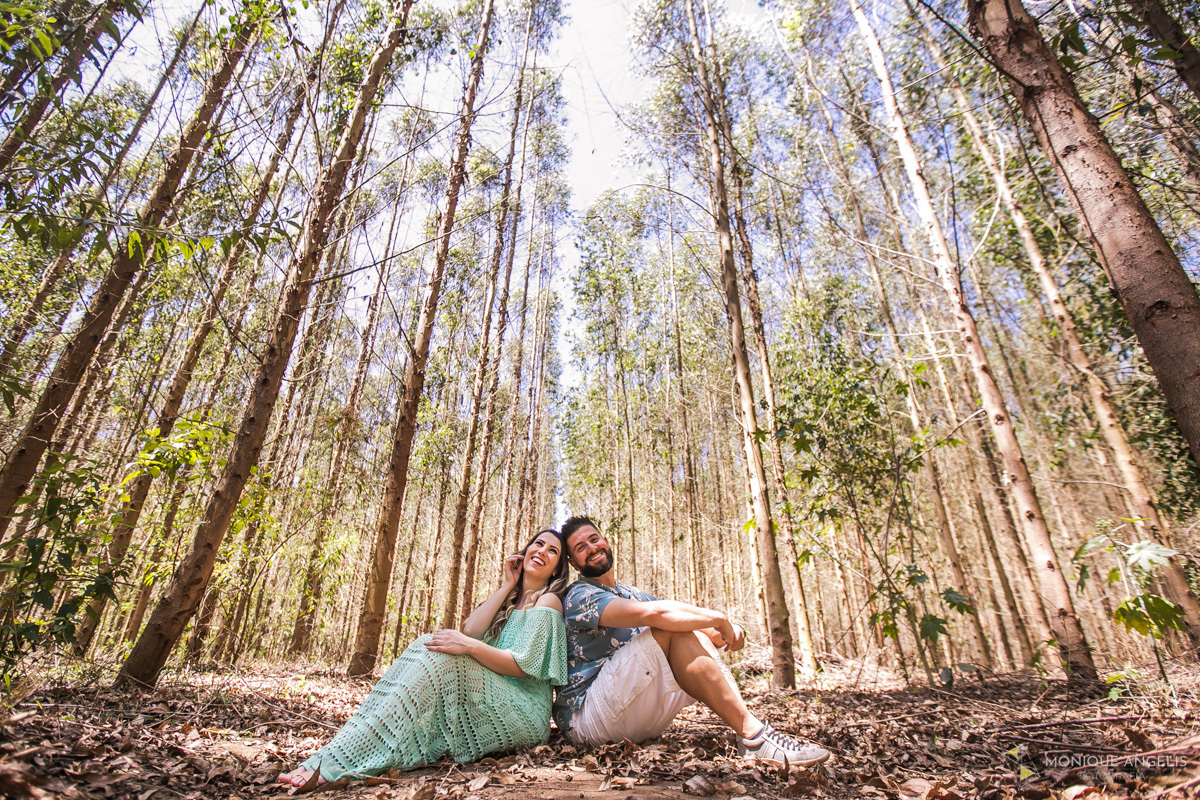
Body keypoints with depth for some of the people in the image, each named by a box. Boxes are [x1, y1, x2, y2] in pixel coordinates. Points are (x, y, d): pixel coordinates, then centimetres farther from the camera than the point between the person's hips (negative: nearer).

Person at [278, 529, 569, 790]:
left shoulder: (547, 601, -2)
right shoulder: (509, 601, 20)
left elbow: (523, 667, -13)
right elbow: (469, 630, 1)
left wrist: (470, 646, -27)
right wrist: (507, 585, 3)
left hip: (522, 713, -6)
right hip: (490, 702, 6)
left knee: (438, 657, -28)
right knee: (427, 646, -16)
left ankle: (334, 764, -36)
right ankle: (332, 756, -28)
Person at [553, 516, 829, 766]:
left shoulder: (632, 594, 18)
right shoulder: (580, 596, -11)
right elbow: (654, 612, -28)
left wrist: (725, 630, -15)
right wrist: (718, 618, -18)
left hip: (636, 719, 8)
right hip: (585, 716, -8)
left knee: (696, 637, -7)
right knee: (671, 630, -25)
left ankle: (752, 729, -18)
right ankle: (752, 735, -23)